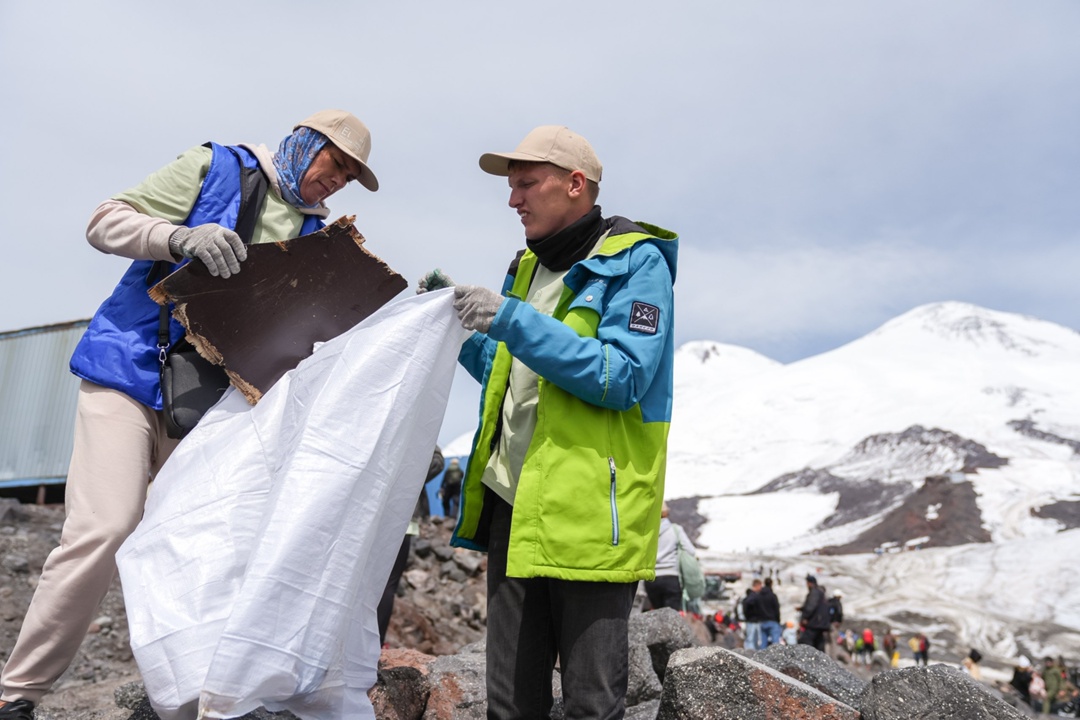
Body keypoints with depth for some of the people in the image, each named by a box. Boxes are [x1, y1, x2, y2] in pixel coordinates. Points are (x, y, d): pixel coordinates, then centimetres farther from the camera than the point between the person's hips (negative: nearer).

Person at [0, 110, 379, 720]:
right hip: (130, 370, -5)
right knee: (105, 531, -14)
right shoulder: (218, 167, 1)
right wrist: (180, 238, -21)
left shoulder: (314, 232, 15)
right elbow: (105, 221, -3)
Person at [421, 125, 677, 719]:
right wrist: (457, 322, 9)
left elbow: (622, 378, -19)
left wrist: (512, 321, -22)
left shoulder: (636, 263, -6)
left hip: (590, 509, -7)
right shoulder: (530, 264, 16)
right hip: (513, 501, 7)